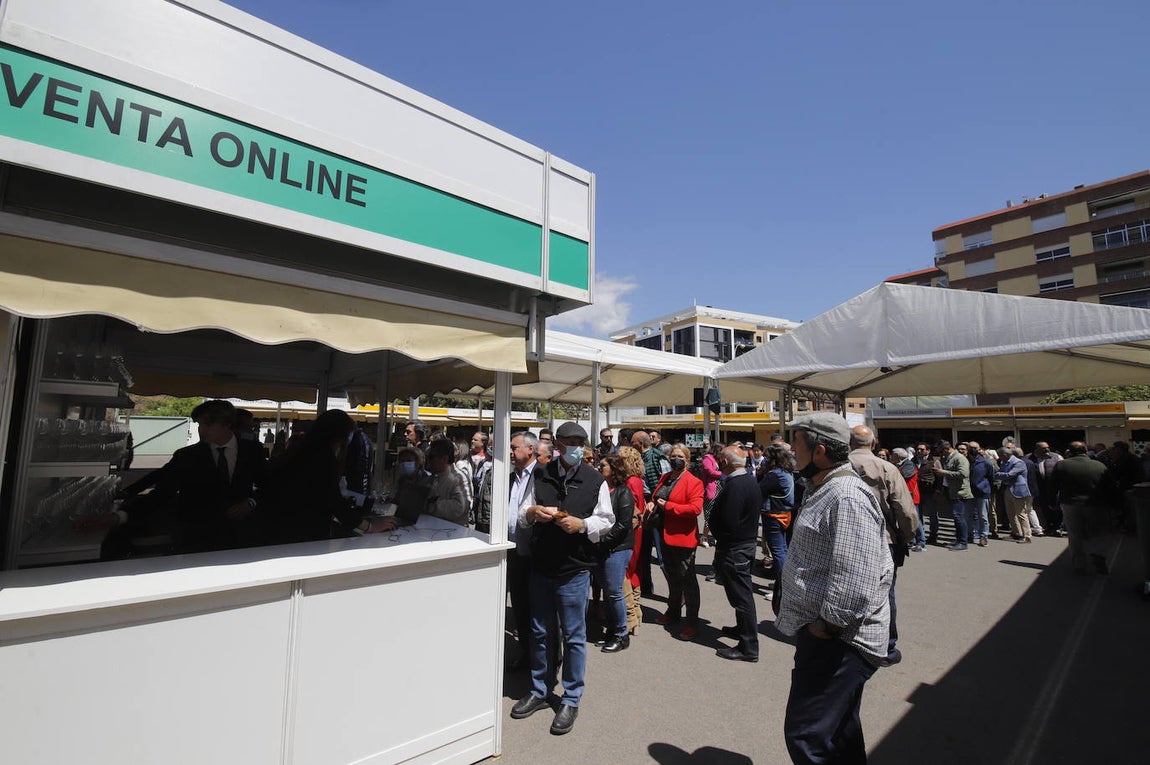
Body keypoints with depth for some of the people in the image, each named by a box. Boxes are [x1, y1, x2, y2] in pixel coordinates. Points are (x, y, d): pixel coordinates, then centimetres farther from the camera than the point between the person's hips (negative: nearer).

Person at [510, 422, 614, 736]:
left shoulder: (595, 481, -5)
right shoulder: (540, 476, 0)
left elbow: (606, 520, 0)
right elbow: (523, 517, 7)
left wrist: (581, 524, -18)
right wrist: (531, 512, -16)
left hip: (574, 570, -3)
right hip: (540, 566, 3)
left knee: (573, 636, 9)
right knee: (541, 632, 18)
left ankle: (571, 700, 28)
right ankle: (540, 691, 38)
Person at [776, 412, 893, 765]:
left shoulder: (847, 497, -23)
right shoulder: (823, 490, 12)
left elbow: (855, 580, -29)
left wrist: (828, 626, -19)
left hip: (837, 641, -10)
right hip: (820, 634, 11)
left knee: (806, 736, -3)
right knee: (839, 730, 25)